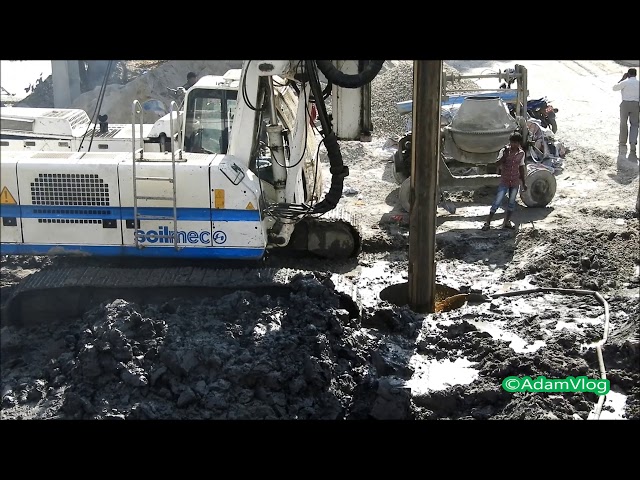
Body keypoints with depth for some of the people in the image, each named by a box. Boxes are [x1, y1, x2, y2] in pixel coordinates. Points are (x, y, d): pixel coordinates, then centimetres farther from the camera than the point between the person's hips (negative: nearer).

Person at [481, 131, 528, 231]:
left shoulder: (521, 153, 2)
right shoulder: (504, 151, -8)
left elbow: (521, 168, 11)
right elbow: (497, 164, -18)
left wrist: (524, 183, 13)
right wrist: (505, 155, -31)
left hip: (515, 182, 4)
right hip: (504, 182, -4)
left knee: (512, 203, 11)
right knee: (497, 202, -4)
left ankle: (507, 222, 24)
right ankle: (488, 222, 1)